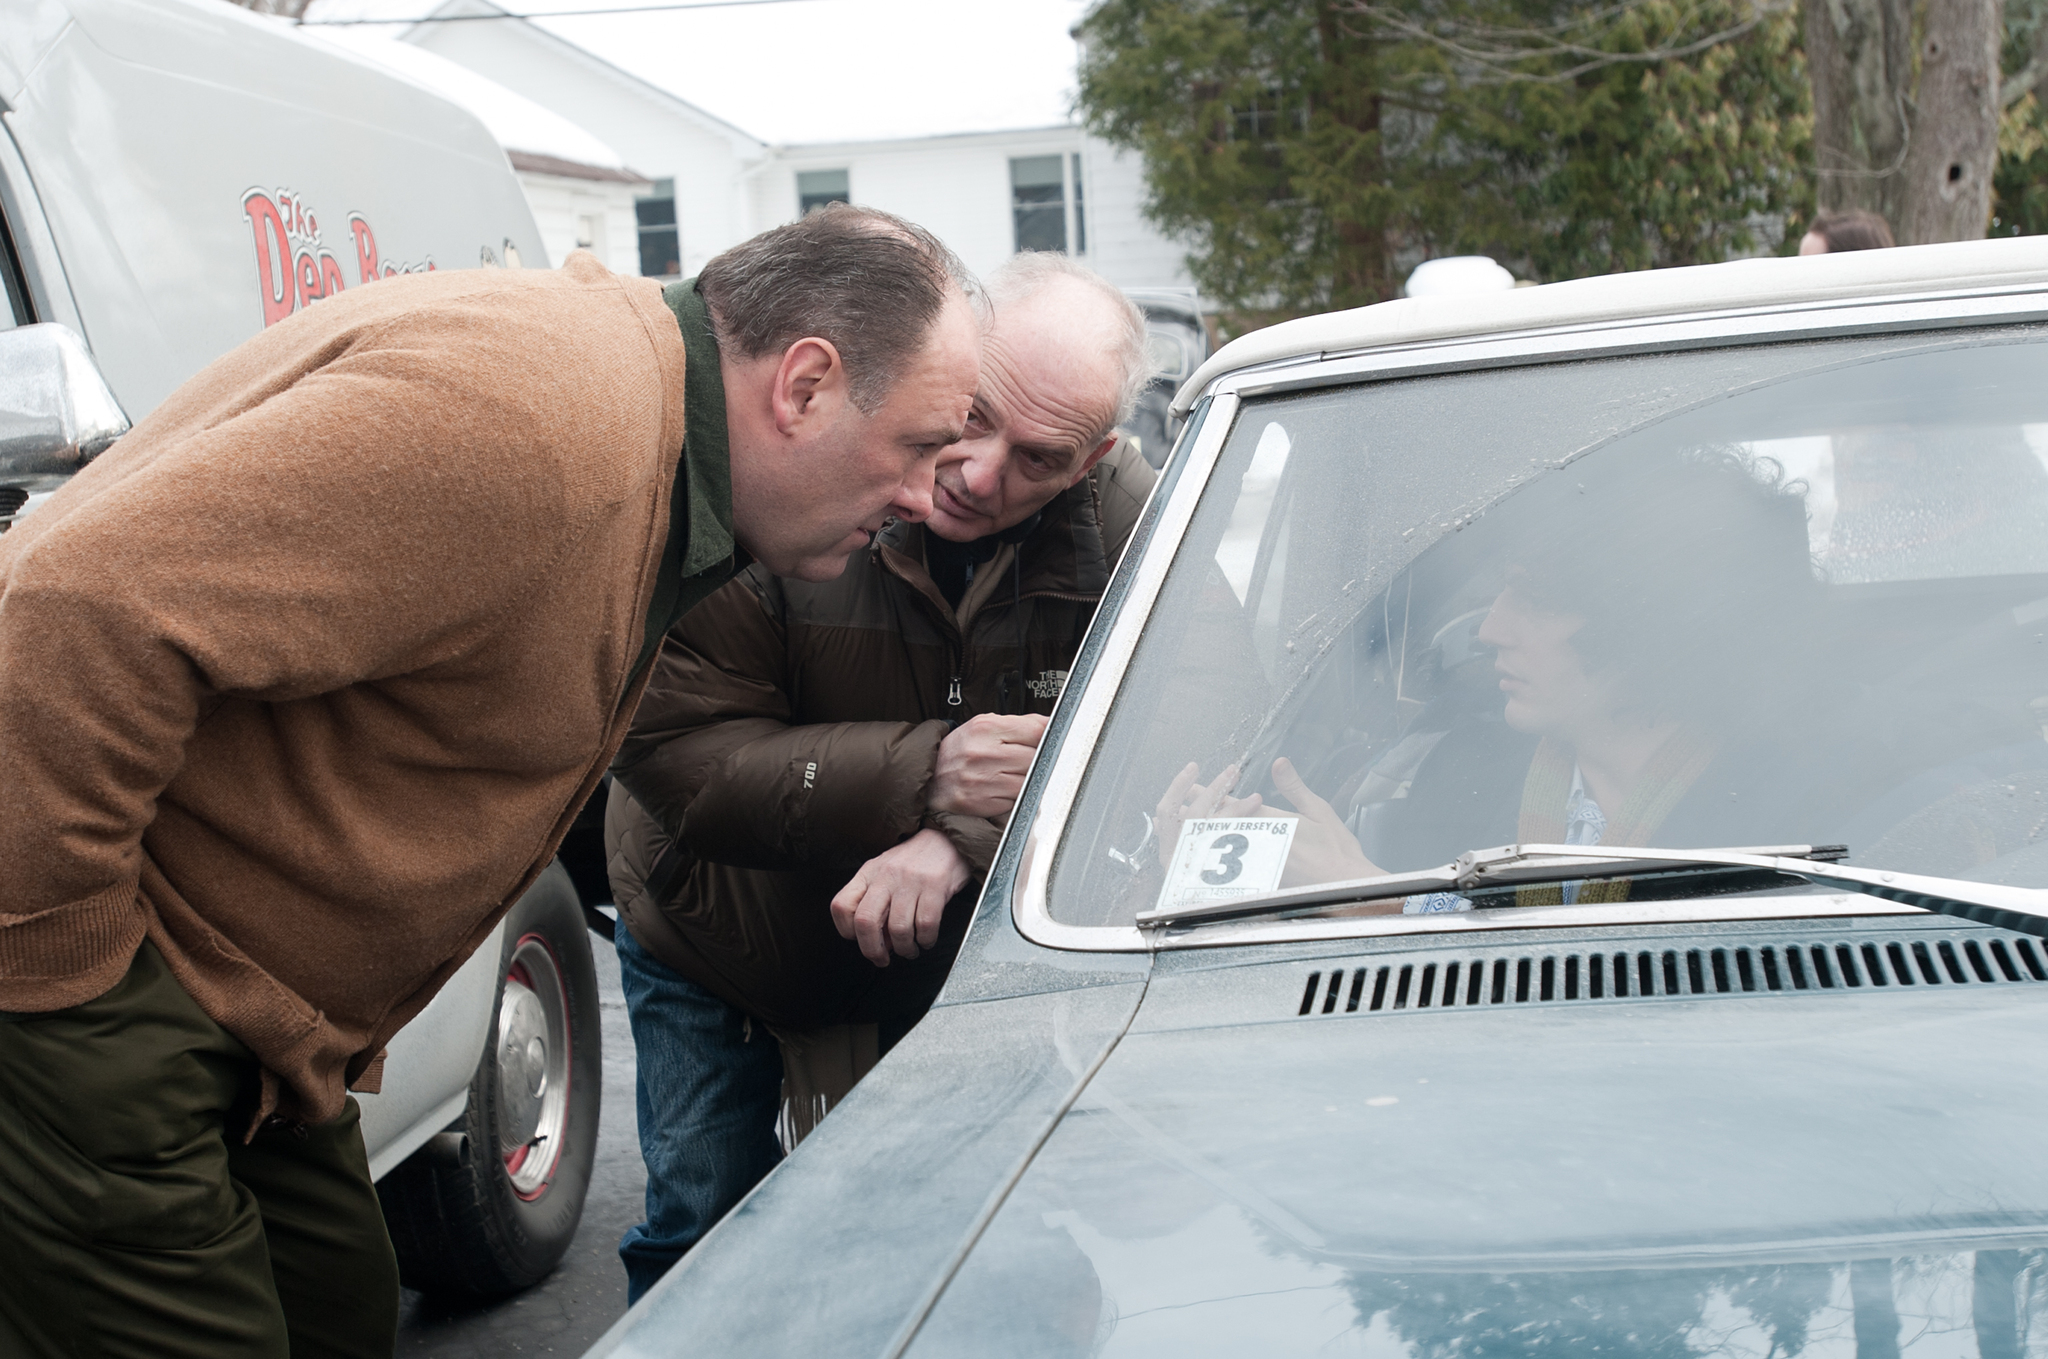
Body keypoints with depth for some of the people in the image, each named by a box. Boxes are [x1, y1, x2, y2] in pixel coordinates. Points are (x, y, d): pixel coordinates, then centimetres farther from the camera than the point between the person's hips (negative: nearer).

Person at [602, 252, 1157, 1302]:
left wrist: (964, 838, -41)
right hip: (713, 942, -1)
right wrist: (922, 775, -41)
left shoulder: (1125, 522, -22)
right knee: (702, 1230, 4)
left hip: (938, 952, 1)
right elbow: (670, 750, -30)